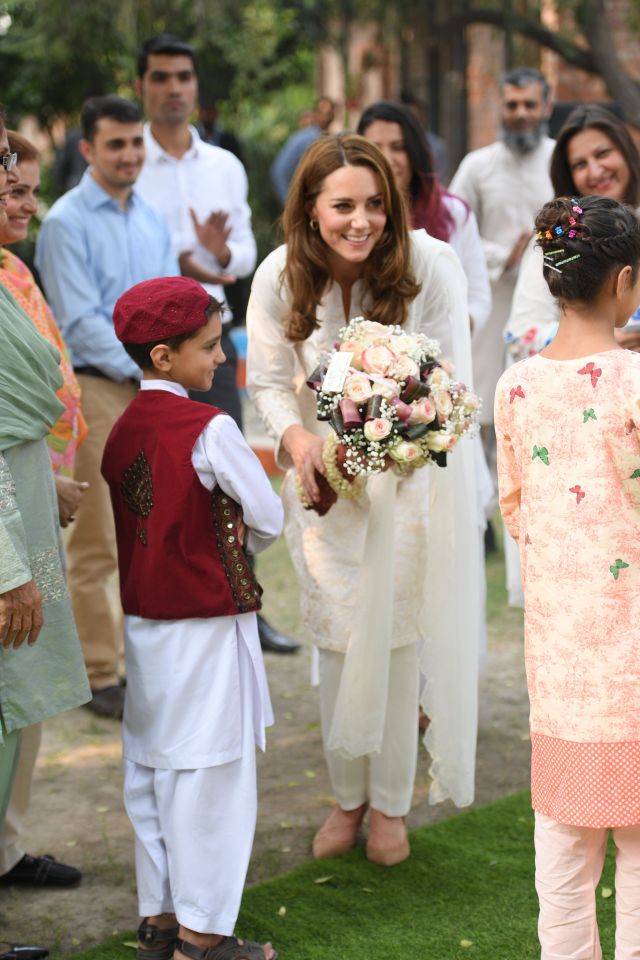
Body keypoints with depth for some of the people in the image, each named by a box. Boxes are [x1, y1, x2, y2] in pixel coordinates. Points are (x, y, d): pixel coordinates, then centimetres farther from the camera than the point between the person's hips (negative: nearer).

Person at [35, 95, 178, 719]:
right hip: (96, 387, -6)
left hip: (155, 390, 7)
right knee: (97, 544, -2)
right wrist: (144, 371, -16)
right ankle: (100, 676, 4)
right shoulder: (67, 223, -8)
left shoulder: (152, 219, 13)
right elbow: (80, 322, -13)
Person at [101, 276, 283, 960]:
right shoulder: (208, 428, -16)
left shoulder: (123, 429, 4)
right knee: (209, 775, 1)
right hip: (207, 624, -7)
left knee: (152, 772, 13)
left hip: (144, 622, 7)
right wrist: (240, 537, 10)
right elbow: (269, 519, -9)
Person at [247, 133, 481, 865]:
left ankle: (391, 804, 20)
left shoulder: (428, 263, -20)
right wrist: (296, 437, -24)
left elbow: (451, 379, -15)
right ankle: (346, 797, 25)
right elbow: (269, 380, -4)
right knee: (337, 639, 7)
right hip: (324, 473, 2)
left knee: (395, 636, 3)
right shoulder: (280, 276, -14)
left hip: (411, 471, -2)